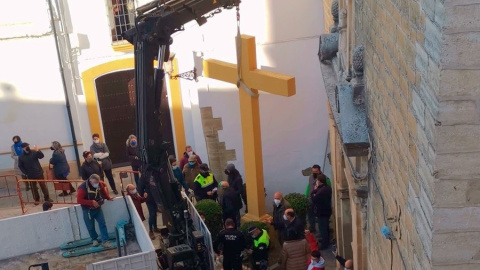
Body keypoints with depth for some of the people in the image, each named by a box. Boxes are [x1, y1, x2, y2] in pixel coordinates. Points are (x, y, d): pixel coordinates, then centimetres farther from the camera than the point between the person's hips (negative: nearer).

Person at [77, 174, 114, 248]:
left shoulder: (99, 184, -11)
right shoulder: (83, 188, -27)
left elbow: (103, 190, 13)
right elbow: (79, 200, -29)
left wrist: (108, 198, 5)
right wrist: (91, 202, -32)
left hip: (98, 208, 4)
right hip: (88, 210, -4)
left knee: (102, 224, -3)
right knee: (91, 227, 9)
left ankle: (105, 241, 1)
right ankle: (94, 239, 34)